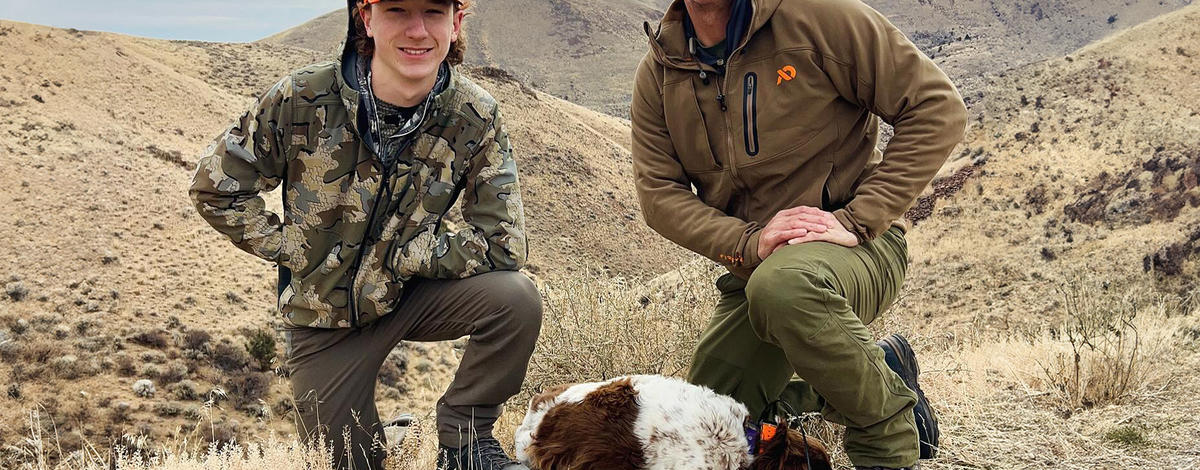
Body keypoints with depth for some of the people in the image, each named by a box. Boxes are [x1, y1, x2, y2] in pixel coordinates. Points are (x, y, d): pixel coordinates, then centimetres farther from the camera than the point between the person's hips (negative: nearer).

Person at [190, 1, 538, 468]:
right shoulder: (303, 98, -20)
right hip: (323, 314, 0)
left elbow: (502, 243, -21)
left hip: (410, 296, 0)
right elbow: (215, 188, -7)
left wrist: (396, 252, -20)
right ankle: (389, 431, 42)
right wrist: (289, 248, -11)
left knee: (516, 297, -28)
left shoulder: (475, 118, -19)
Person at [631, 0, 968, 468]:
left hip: (856, 248, -6)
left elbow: (938, 107, -15)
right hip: (749, 267, 6)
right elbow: (658, 193, -5)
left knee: (782, 285, -41)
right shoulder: (658, 72, 0)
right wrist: (749, 242, -24)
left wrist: (856, 220, -21)